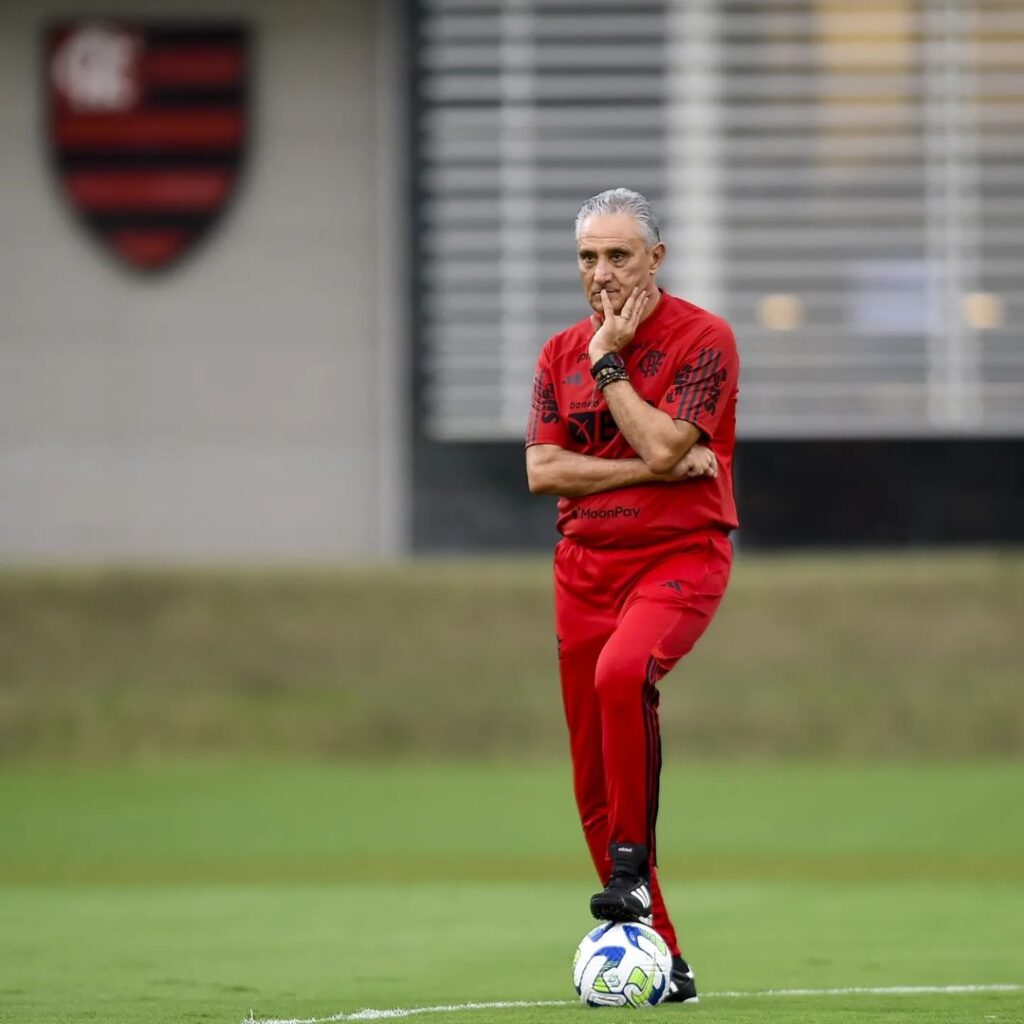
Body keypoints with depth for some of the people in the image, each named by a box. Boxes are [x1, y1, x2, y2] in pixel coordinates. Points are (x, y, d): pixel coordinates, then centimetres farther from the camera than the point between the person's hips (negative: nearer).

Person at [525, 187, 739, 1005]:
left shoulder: (702, 338, -6)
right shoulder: (561, 354, 10)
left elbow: (661, 446, -17)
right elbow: (542, 471, -1)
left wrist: (607, 362, -9)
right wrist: (651, 469, -11)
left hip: (681, 556, -5)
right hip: (585, 564, 5)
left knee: (622, 671, -36)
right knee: (595, 782, 2)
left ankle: (631, 861, -22)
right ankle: (658, 958, 10)